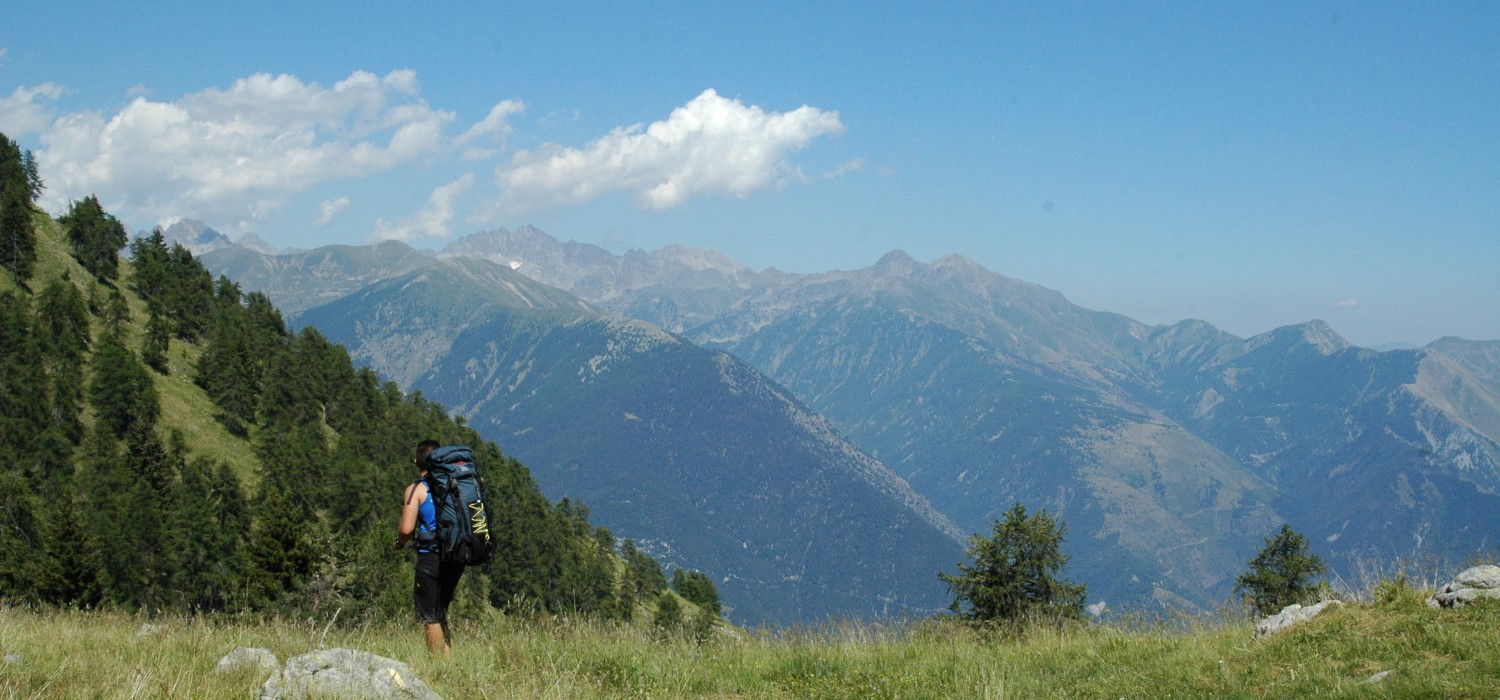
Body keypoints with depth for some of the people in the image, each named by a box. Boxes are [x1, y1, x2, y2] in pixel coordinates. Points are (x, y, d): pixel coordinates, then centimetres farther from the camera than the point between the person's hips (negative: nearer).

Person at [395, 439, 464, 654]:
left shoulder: (416, 490, -8)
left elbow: (406, 529, -14)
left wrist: (400, 541, 7)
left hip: (430, 558, -6)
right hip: (455, 559, 6)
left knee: (429, 617, 3)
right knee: (440, 613, 19)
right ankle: (448, 656, 15)